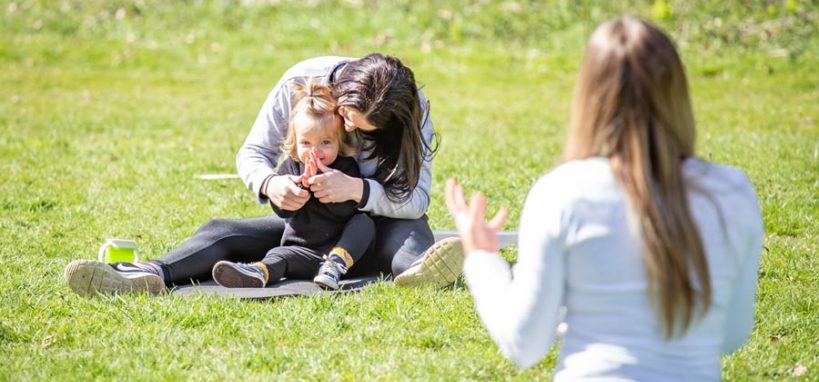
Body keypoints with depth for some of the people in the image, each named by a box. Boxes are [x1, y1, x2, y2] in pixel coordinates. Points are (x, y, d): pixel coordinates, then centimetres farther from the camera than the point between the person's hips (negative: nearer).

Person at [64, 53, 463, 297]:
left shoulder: (411, 111, -20)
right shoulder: (303, 80, -16)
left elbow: (417, 198, -24)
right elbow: (251, 153, -9)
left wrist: (358, 190, -42)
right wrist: (269, 184, -33)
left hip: (375, 227, -2)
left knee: (409, 232, -37)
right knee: (220, 232, -21)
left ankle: (419, 270, -74)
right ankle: (150, 275, -51)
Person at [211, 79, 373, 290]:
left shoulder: (346, 168, -3)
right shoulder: (291, 167, 4)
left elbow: (346, 210, -16)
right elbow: (282, 210, -6)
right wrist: (302, 185, -24)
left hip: (342, 247, -1)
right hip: (301, 248, 1)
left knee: (365, 222, -25)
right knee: (278, 255, -26)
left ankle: (335, 266, -40)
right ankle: (258, 273, -59)